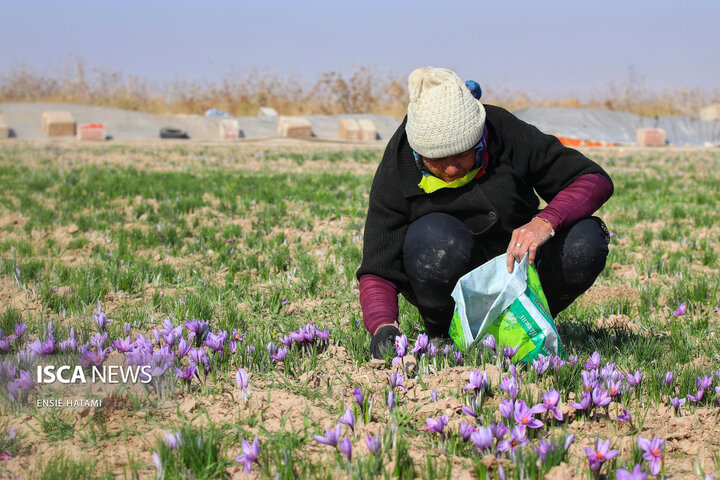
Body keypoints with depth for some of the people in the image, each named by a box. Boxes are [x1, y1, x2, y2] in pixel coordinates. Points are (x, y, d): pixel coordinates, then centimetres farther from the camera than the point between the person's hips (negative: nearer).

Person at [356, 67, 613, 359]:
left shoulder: (508, 134, -19)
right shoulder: (396, 172, -19)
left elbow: (595, 180, -16)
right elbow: (377, 270, -20)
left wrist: (545, 222, -35)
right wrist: (383, 327, -41)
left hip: (515, 265, 2)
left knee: (586, 242, -27)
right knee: (433, 235, -36)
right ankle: (442, 334, -7)